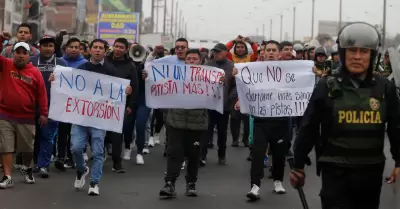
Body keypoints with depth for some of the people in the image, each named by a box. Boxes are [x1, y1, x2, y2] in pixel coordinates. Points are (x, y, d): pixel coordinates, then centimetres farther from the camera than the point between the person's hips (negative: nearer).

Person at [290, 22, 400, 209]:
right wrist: (298, 166, 3)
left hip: (371, 172, 3)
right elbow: (309, 128, 0)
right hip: (336, 172, -3)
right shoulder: (327, 87, -5)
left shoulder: (385, 88, 0)